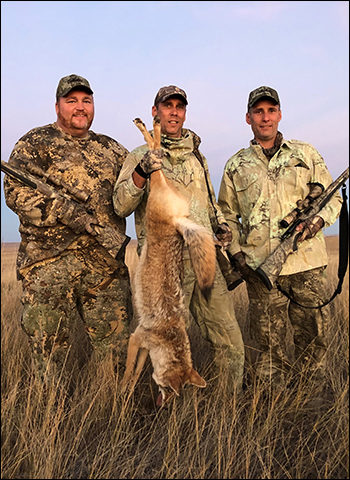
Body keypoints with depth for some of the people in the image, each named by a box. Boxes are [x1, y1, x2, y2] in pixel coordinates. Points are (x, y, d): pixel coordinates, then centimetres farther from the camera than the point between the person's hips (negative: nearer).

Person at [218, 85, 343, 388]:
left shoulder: (306, 154, 10)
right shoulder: (236, 166, 10)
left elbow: (333, 197, 12)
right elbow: (227, 215, 13)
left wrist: (318, 220, -9)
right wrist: (236, 253, 0)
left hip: (308, 263, 1)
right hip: (261, 268, 0)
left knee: (314, 335, 7)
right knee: (270, 343, 5)